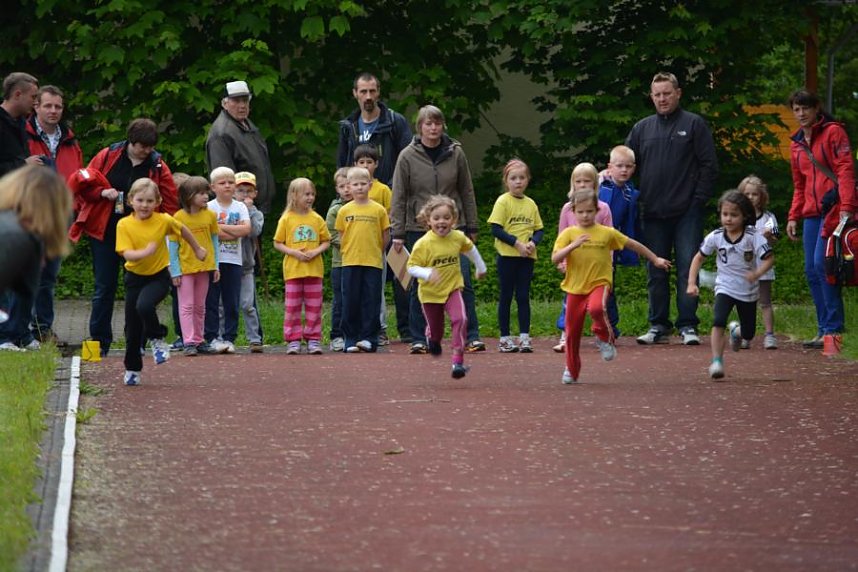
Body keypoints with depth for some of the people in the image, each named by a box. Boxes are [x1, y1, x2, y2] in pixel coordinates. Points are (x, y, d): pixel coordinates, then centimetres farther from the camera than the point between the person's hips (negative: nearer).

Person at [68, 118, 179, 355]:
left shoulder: (157, 166, -1)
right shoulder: (108, 157, -2)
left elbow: (170, 202, 0)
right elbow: (83, 182, 3)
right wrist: (102, 192, -15)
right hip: (105, 232, 0)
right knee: (104, 287, 4)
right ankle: (99, 342, 10)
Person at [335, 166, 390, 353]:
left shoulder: (379, 210, 1)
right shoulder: (344, 211, 4)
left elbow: (385, 236, 7)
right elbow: (341, 237, 10)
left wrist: (375, 251, 5)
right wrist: (348, 251, 1)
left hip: (373, 262, -1)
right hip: (350, 262, 1)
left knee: (371, 301, -1)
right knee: (350, 301, 2)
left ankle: (369, 338, 3)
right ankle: (350, 339, 8)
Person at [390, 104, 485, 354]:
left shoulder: (455, 154, 2)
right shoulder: (408, 157, -3)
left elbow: (467, 192, 8)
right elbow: (399, 197, -1)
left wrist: (472, 228, 9)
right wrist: (398, 233, -3)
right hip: (419, 229, -1)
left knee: (463, 283, -4)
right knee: (420, 287, 4)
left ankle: (471, 336, 2)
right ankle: (418, 339, 12)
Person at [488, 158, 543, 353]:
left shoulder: (531, 204, 9)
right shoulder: (503, 201, -5)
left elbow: (538, 229, 11)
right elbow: (496, 230, -11)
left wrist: (533, 242, -10)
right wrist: (517, 243, -18)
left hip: (526, 257, 3)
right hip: (507, 255, -3)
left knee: (523, 296, 4)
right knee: (506, 296, 3)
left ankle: (524, 337, 6)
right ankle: (505, 338, 8)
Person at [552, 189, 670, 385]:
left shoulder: (607, 233, 2)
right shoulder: (568, 234, 1)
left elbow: (632, 244, 14)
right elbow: (555, 259, -10)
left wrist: (655, 259, 20)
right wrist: (572, 246, -25)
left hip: (599, 283, -2)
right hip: (575, 287, 2)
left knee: (597, 308, -35)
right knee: (573, 331, 6)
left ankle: (605, 339, -5)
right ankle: (571, 370, 25)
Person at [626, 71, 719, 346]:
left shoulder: (694, 125, 3)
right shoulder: (642, 128, 13)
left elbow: (709, 166, 0)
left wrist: (699, 200, -8)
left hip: (687, 212, -3)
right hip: (653, 214, 4)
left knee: (688, 269, -5)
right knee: (656, 273, 5)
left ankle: (688, 326, -1)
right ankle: (658, 326, 11)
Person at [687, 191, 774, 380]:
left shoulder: (753, 237, -16)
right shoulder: (716, 237, -9)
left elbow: (769, 258, -16)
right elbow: (698, 258, 1)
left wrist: (757, 273, -35)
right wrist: (691, 283, -8)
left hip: (748, 291, 0)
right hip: (725, 288, 0)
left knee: (748, 334, 12)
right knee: (718, 321, -26)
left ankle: (737, 331, 48)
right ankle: (717, 361, -23)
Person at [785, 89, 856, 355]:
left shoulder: (833, 132, -2)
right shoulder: (797, 144, 19)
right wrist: (793, 217, 17)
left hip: (833, 208, -8)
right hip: (812, 212, 8)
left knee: (821, 263, -17)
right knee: (811, 270, 3)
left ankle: (833, 331, -14)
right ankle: (824, 330, 9)